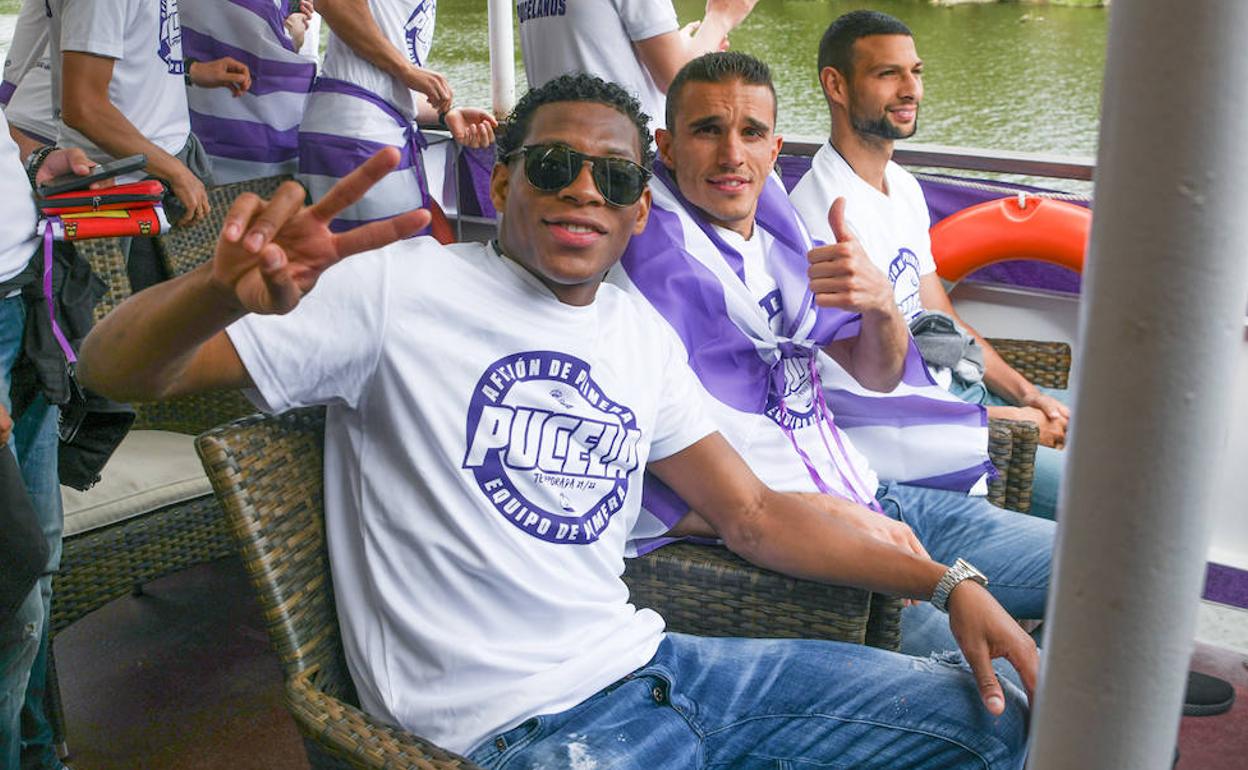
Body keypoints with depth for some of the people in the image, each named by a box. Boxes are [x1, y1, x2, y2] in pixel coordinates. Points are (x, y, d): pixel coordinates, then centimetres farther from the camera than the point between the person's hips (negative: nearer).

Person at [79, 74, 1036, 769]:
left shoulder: (643, 336, 12)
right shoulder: (406, 290, -8)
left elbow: (754, 514, 16)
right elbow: (115, 369, -10)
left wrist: (946, 581, 6)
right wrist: (221, 291, -34)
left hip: (650, 664, 7)